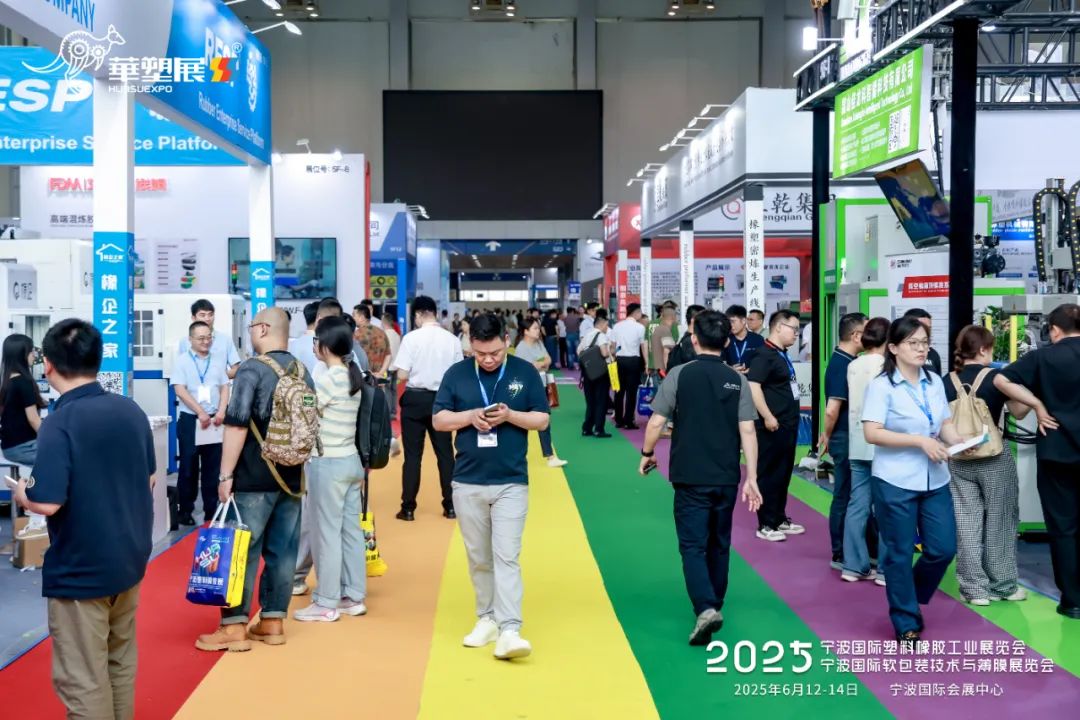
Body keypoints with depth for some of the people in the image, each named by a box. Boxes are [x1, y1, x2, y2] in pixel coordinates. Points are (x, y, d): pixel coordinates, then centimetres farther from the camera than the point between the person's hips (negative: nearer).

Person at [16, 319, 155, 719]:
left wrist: (20, 491, -6)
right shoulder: (132, 410, 1)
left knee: (82, 679, 5)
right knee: (120, 660, 20)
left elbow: (47, 502, -26)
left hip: (80, 569, -7)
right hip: (131, 557, 7)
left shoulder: (60, 422, -20)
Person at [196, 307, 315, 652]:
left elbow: (237, 425, -17)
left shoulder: (252, 369, -11)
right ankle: (273, 622, 15)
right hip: (291, 477, 6)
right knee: (282, 551, 8)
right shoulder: (303, 371, 10)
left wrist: (226, 475, -14)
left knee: (242, 550, 0)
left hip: (254, 478, -6)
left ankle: (234, 627, 3)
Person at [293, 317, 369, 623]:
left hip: (328, 464, -8)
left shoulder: (328, 380, -17)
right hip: (351, 460, 8)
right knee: (351, 530, 12)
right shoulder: (354, 375, 6)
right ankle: (354, 596, 20)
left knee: (327, 533, 1)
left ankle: (326, 603, 9)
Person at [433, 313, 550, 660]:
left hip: (511, 482, -2)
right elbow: (440, 420, 4)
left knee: (506, 557, -8)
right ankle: (487, 619, 24)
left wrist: (509, 415, -16)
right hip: (467, 482, 2)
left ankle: (509, 629, -10)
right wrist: (470, 416, -14)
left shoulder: (525, 372, 0)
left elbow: (542, 419, 2)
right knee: (478, 558, 11)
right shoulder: (456, 374, 3)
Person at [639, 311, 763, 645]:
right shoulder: (737, 380, 1)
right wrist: (751, 478, 0)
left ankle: (706, 608, -20)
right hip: (726, 478, 3)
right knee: (719, 545, 18)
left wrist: (647, 453, 9)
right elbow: (747, 431, -4)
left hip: (690, 477, -3)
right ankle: (714, 605, 32)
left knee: (693, 546, -1)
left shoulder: (680, 374, -6)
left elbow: (656, 421, -8)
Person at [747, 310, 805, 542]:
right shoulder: (764, 355, -15)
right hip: (773, 427, -9)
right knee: (768, 475, -1)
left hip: (788, 426, 9)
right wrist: (768, 417, -25)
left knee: (783, 474, 16)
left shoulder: (782, 355, 15)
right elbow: (753, 386, -25)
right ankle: (766, 525, 6)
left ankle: (780, 519, 26)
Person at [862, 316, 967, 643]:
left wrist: (957, 441, -11)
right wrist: (920, 441, -23)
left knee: (943, 549, 8)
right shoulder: (881, 385, -11)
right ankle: (906, 623, 21)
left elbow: (945, 423, 12)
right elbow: (871, 433, -18)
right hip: (895, 482, -5)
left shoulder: (935, 382, 6)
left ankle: (909, 597, 34)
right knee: (899, 554, 6)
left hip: (935, 480, 5)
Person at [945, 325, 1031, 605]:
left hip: (959, 461, 3)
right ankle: (1003, 585, 18)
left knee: (966, 524, 4)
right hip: (994, 459, -2)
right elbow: (1019, 412, -2)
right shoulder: (996, 377, -8)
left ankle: (974, 588, 7)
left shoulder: (947, 381, 0)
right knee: (998, 523, 10)